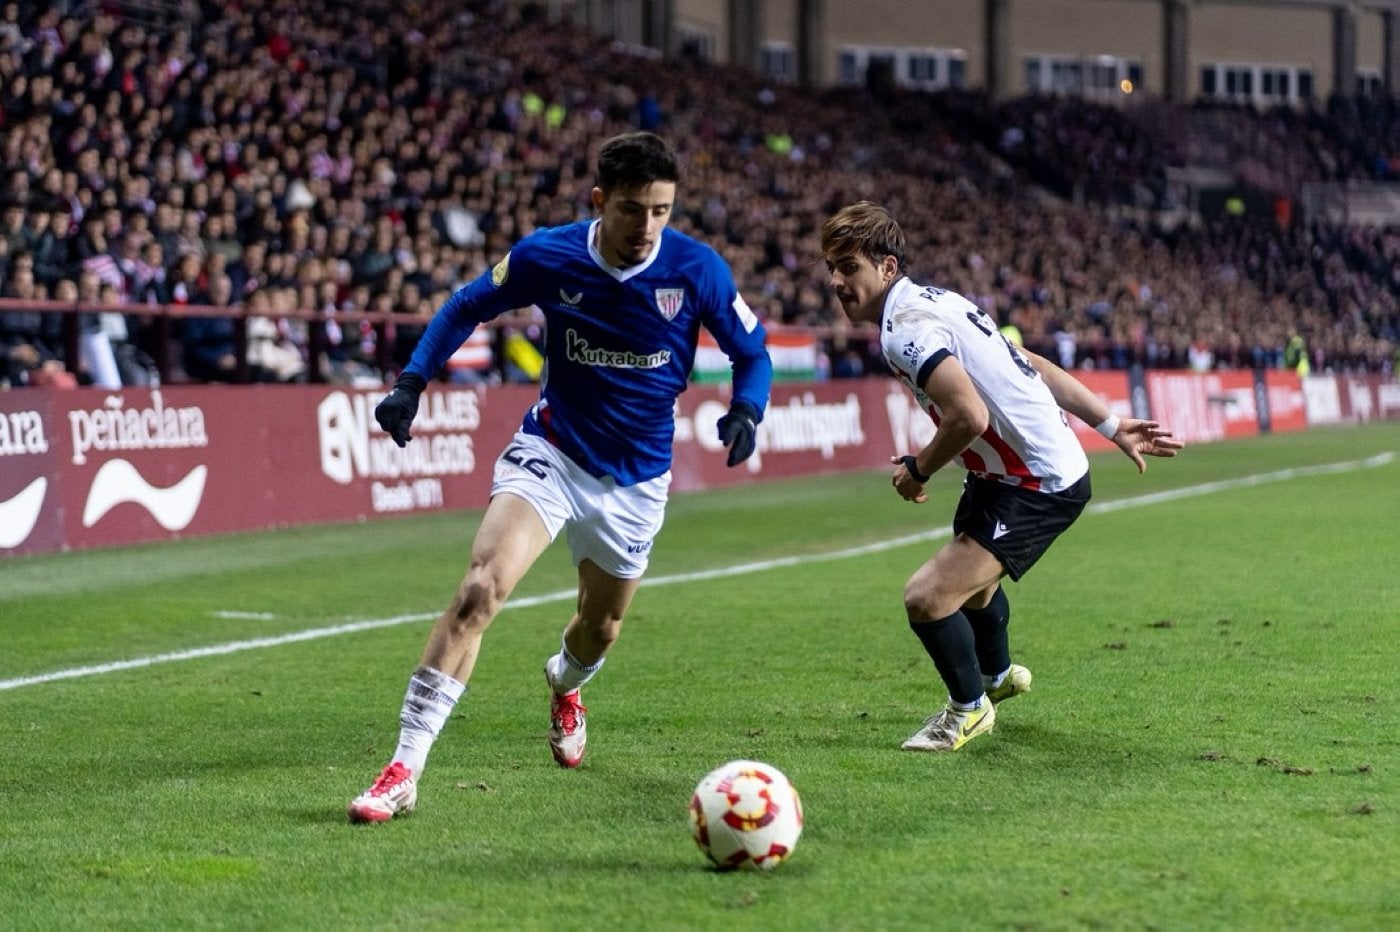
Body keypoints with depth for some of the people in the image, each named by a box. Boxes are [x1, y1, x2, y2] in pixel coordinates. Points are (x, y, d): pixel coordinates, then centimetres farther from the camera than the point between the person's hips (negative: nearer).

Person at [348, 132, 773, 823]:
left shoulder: (697, 270, -14)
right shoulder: (546, 257, -14)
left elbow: (751, 351, 0)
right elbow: (466, 308, 3)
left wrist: (745, 411, -21)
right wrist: (410, 384, -9)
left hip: (635, 479, 2)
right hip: (551, 452, -2)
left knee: (600, 630, 18)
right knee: (479, 590, -24)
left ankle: (563, 686, 58)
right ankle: (404, 770, -23)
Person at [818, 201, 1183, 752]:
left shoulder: (905, 329, -23)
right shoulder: (935, 300, 7)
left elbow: (969, 417, -36)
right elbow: (1037, 367, 12)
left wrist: (918, 470, -17)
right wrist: (1111, 426, 17)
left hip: (1038, 489, -11)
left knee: (927, 598, -17)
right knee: (969, 572, 35)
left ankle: (969, 707, 11)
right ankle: (998, 673, 64)